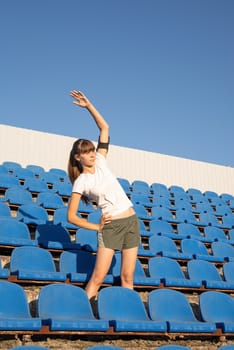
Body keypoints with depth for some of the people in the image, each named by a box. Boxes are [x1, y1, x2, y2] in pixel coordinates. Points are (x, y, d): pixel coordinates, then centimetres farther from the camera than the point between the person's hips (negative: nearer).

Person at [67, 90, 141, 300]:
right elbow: (71, 216, -6)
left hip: (131, 221, 4)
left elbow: (104, 128, 9)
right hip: (110, 226, -4)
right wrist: (97, 227, -5)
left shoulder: (100, 162, 7)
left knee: (127, 277, 4)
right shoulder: (81, 182, -5)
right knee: (98, 277, -9)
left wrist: (89, 106, 3)